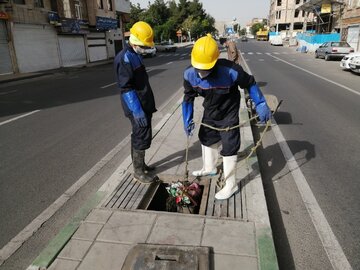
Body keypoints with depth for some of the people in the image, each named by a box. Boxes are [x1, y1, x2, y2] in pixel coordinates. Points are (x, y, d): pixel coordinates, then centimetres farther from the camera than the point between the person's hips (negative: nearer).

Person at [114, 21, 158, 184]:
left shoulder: (135, 55, 14)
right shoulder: (125, 58, -18)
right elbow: (126, 89, -22)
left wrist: (148, 105, 21)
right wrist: (137, 111, -24)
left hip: (143, 105, 10)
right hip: (137, 108, -10)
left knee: (139, 136, 18)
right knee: (142, 138, -2)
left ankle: (140, 165, 32)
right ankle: (138, 172, 11)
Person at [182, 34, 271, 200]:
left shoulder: (231, 71, -35)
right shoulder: (189, 74, -22)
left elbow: (250, 84, -16)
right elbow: (188, 98, -5)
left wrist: (261, 105, -15)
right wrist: (187, 120, -9)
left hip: (228, 114, -5)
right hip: (209, 113, 6)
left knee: (229, 148, -2)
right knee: (206, 139, 22)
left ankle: (231, 185, 16)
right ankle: (209, 168, 49)